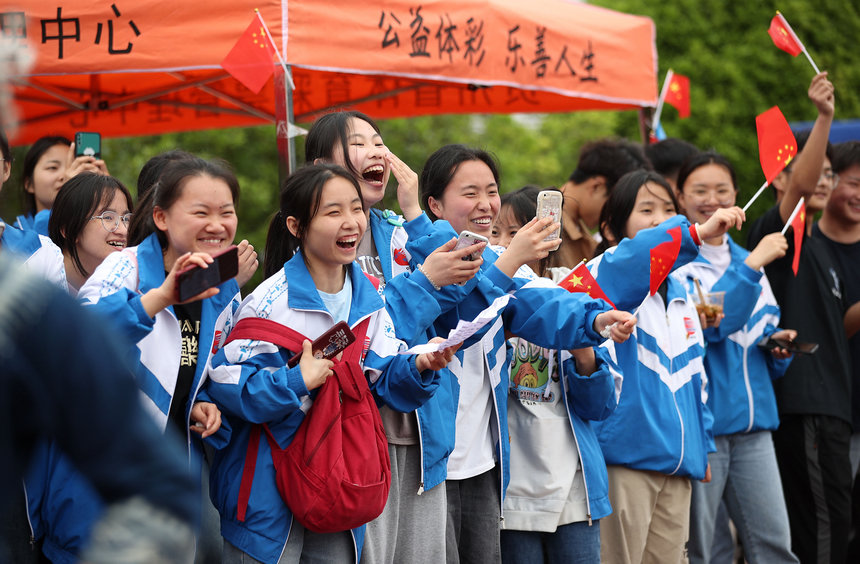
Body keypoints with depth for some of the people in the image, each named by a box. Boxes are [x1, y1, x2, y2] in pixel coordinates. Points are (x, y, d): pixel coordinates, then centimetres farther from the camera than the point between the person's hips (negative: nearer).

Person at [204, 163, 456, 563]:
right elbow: (225, 381, -19)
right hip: (267, 483, -6)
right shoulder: (272, 301, -16)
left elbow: (383, 380, 5)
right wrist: (298, 382, -26)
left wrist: (418, 366, -14)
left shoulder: (368, 298, 5)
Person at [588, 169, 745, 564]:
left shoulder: (679, 294, 18)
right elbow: (634, 257, -30)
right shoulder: (608, 277, -5)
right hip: (625, 457, -7)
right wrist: (696, 233, -43)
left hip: (676, 459, 8)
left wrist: (703, 445, 21)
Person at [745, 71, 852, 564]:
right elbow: (799, 185, -25)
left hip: (831, 398, 9)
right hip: (801, 399, -9)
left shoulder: (820, 248, 22)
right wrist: (824, 119, -36)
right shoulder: (778, 234, -4)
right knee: (829, 514, -13)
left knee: (829, 514, 8)